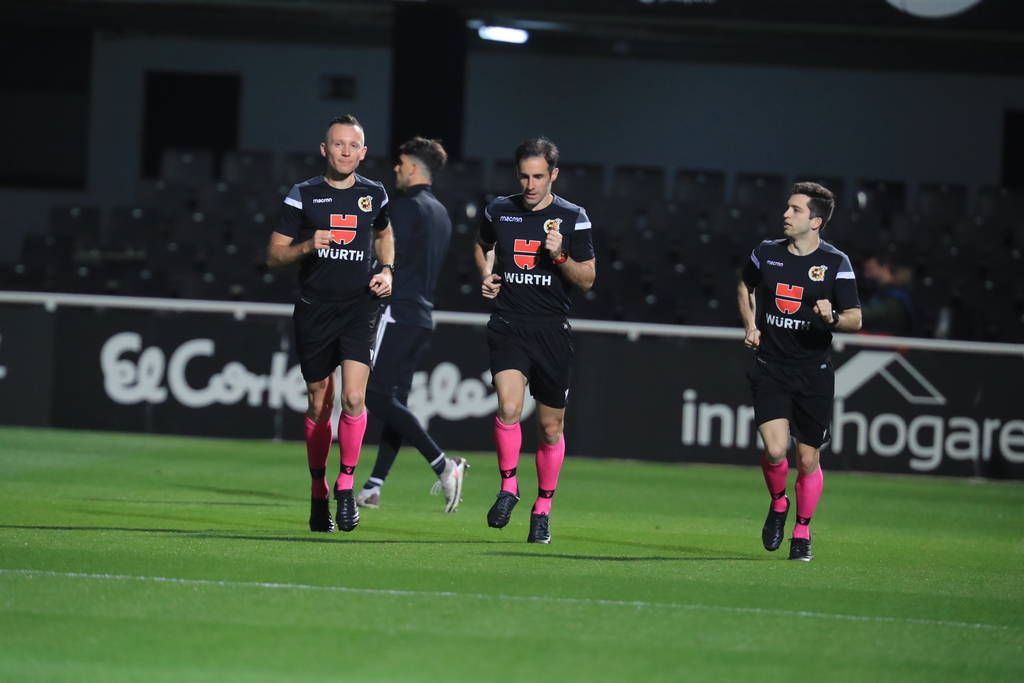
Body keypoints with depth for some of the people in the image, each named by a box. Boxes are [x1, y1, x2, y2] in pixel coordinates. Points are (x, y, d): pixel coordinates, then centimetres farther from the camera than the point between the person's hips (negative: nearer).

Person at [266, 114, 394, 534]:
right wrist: (307, 246, -19)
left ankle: (346, 484, -2)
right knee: (319, 404, 6)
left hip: (360, 308, 0)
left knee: (353, 397, -16)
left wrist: (387, 270, 10)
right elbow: (273, 255, 0)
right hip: (314, 309, 0)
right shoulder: (304, 195, 0)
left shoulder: (374, 195, 7)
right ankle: (318, 491, 22)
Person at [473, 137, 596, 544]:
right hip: (507, 326, 0)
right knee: (509, 407, -23)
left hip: (552, 330, 0)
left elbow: (587, 280, 2)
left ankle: (543, 509, 21)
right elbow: (482, 245, 28)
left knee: (551, 425, 6)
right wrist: (486, 275, 9)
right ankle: (508, 486, -4)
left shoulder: (573, 219, 0)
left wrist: (561, 256, -16)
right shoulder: (499, 211, 5)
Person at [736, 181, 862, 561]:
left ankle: (802, 531, 23)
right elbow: (745, 286, 25)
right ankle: (778, 503, 14)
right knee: (775, 449, -17)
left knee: (808, 460, 3)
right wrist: (750, 325, 11)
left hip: (814, 373, -1)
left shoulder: (836, 263, -5)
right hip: (770, 369, 1)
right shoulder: (767, 253, 3)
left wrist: (832, 318, -25)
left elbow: (855, 319, -3)